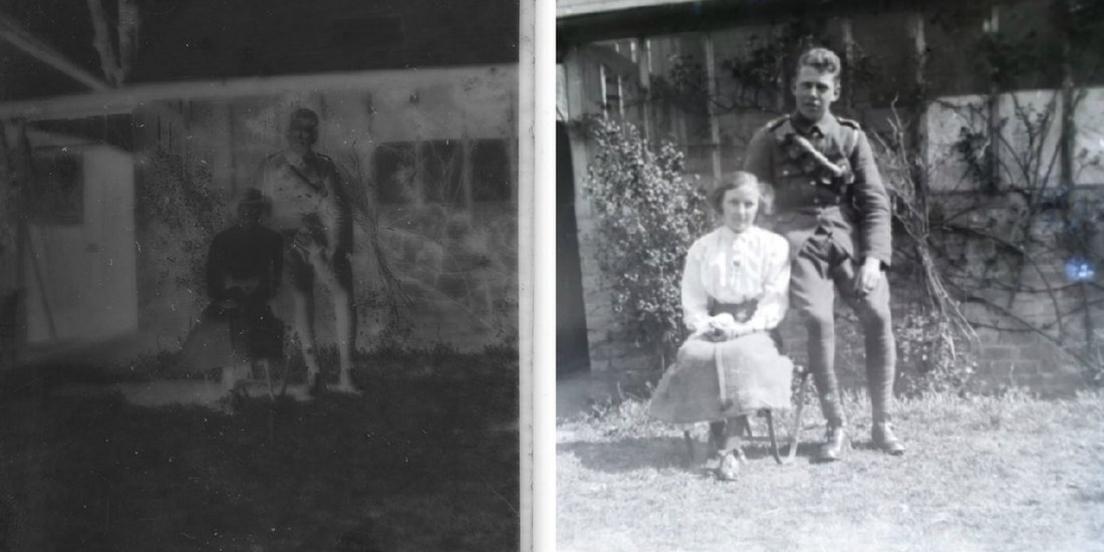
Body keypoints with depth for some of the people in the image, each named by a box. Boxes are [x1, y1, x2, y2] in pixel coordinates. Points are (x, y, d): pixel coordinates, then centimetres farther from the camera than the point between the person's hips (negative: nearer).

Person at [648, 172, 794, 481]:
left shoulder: (774, 246, 7)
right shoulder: (702, 249, 13)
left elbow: (774, 304, -1)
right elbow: (692, 305, 11)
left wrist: (744, 328, -18)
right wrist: (709, 326, -12)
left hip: (756, 330, -2)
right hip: (714, 330, 2)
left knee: (741, 354, -35)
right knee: (694, 355, -30)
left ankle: (730, 448, -33)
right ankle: (724, 442, -30)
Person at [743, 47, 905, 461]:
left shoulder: (851, 137, 9)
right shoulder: (770, 139, 6)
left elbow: (875, 202, 5)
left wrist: (873, 258, -8)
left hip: (848, 236, 2)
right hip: (800, 239, -2)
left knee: (877, 316, -12)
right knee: (818, 321, -20)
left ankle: (882, 424, 3)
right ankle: (836, 428, -7)